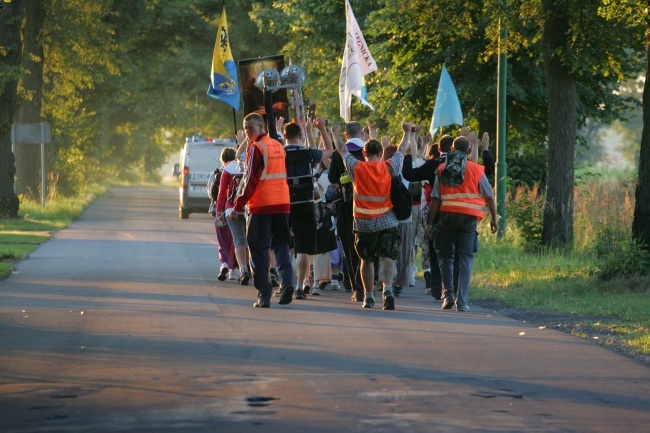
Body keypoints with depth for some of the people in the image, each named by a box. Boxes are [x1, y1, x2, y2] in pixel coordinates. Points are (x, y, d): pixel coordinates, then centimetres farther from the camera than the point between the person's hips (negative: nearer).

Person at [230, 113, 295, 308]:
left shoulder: (256, 148, -9)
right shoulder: (278, 146, 12)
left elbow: (250, 180, -14)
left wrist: (238, 206, -13)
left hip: (261, 205, -6)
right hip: (282, 204, 6)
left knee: (259, 249, 1)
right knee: (281, 245, 13)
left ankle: (264, 295, -3)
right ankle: (287, 281, -9)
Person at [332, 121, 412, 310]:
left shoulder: (357, 167, -2)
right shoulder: (389, 167, 0)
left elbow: (342, 150, 14)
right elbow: (401, 151, 17)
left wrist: (335, 133, 32)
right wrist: (407, 132, 34)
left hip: (363, 223, 1)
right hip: (387, 222, -1)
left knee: (367, 260, 13)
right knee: (386, 257, -7)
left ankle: (369, 296, 16)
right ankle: (388, 289, -28)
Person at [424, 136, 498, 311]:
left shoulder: (442, 169, 8)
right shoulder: (476, 169, 3)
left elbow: (435, 198, 4)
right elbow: (489, 196, 4)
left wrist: (430, 223, 6)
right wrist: (494, 219, 14)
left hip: (447, 216, 1)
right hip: (469, 218, -1)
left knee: (445, 256, 14)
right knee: (466, 258, 3)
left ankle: (448, 294, 2)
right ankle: (462, 300, -3)